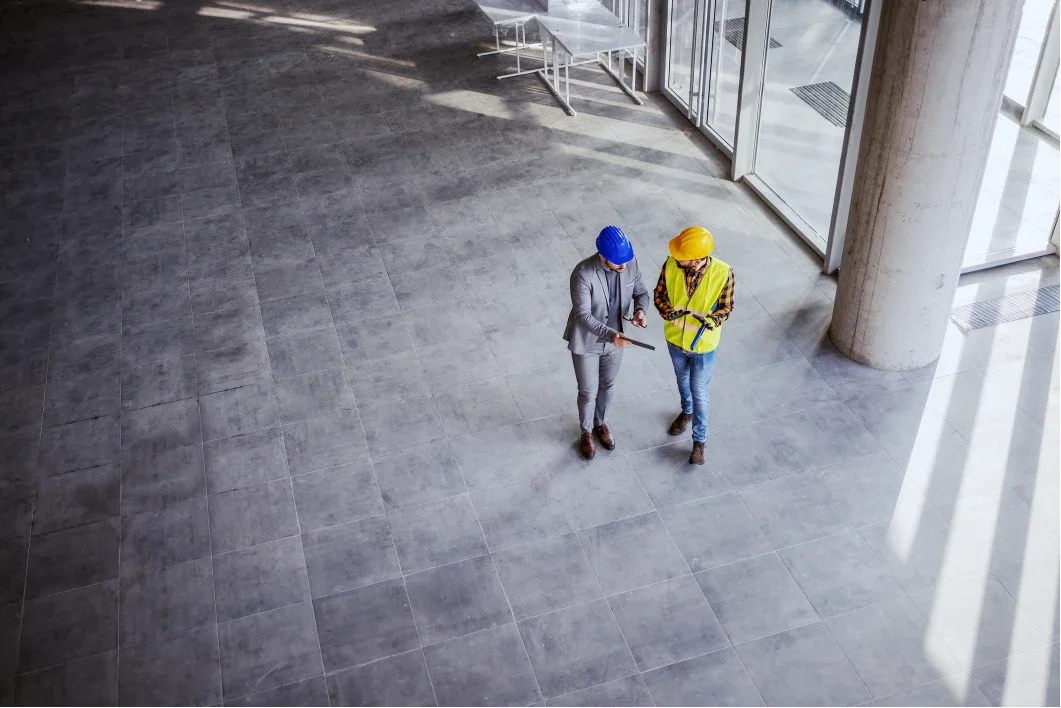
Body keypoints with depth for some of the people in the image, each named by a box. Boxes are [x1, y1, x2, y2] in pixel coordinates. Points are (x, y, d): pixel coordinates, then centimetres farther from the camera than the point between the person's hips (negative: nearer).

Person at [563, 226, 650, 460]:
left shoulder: (630, 264, -16)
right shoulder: (583, 274, -32)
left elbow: (641, 291, 0)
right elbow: (583, 315, -29)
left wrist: (640, 309, -22)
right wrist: (610, 334, -42)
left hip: (614, 339, 5)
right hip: (586, 342, -4)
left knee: (607, 386, 25)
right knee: (588, 392, 14)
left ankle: (601, 423, 54)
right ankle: (587, 432, 42)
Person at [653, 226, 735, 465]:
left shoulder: (723, 273, -28)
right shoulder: (671, 265, -22)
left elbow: (726, 306, -14)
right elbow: (659, 294, -9)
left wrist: (713, 321, -34)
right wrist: (668, 312, -29)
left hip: (703, 344, -3)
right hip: (675, 338, 3)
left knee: (700, 391, 13)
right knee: (683, 380, 29)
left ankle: (699, 441, 34)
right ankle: (687, 411, 60)